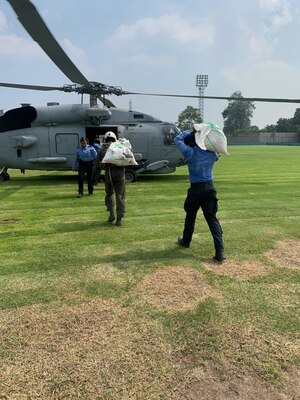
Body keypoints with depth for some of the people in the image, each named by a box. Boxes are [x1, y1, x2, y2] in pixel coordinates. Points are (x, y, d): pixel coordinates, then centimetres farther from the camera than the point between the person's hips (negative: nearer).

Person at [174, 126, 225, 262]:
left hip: (196, 189, -2)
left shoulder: (190, 153, -10)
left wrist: (190, 131, 12)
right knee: (212, 219, 1)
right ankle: (220, 252, -6)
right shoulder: (212, 154, 2)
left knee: (190, 217, 19)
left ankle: (186, 241, 39)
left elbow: (177, 139, 3)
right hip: (210, 188, 3)